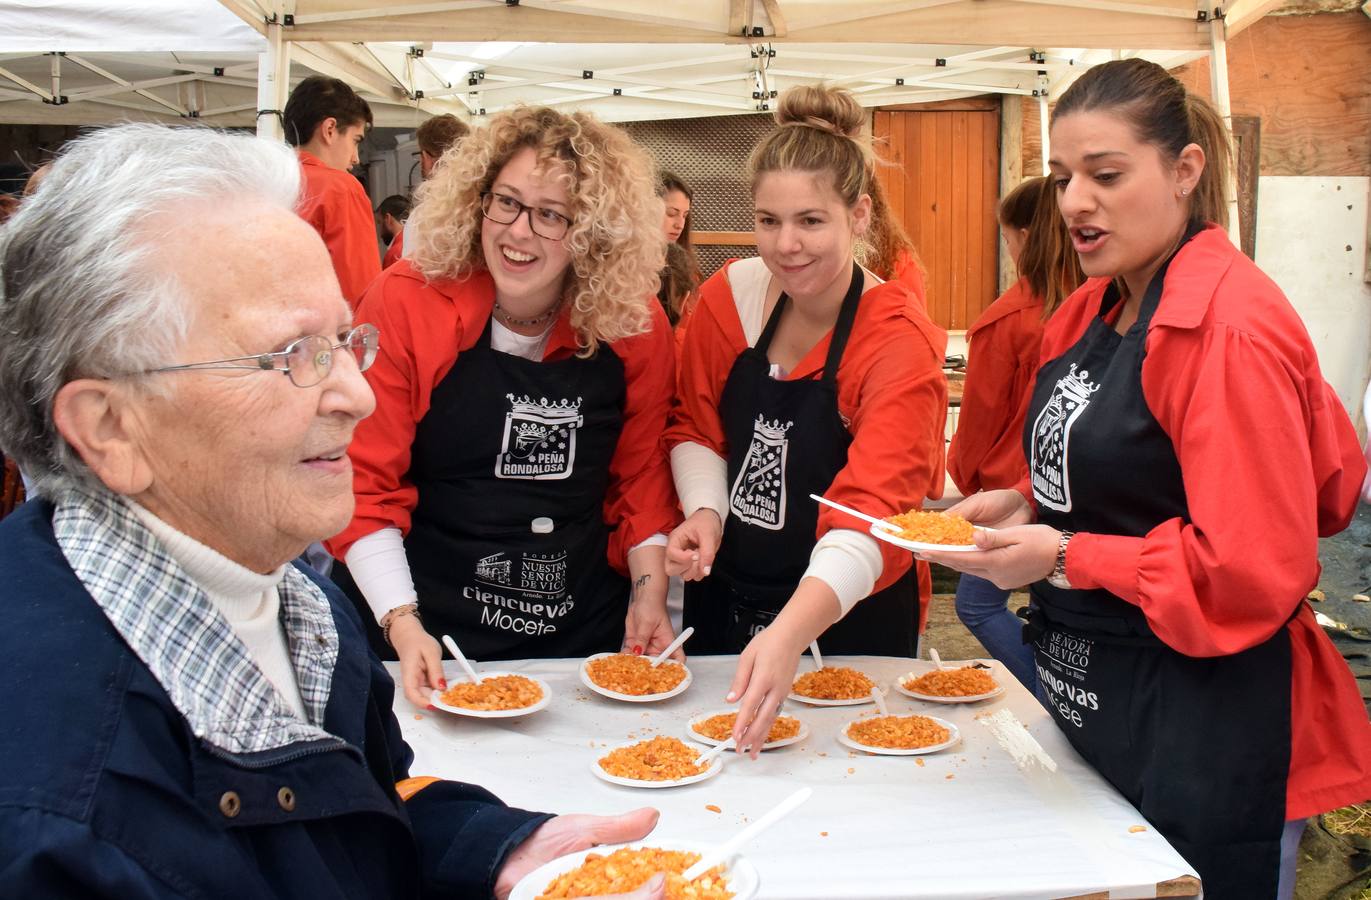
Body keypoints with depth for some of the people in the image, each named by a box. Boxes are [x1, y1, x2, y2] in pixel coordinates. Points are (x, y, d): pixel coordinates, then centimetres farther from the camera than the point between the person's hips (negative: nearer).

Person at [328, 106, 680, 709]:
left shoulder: (634, 326, -6)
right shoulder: (406, 303, -13)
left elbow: (641, 472, 6)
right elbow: (363, 483, -10)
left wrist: (650, 591, -4)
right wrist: (401, 621, -18)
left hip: (589, 636, 3)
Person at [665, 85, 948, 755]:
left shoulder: (899, 338, -23)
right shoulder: (728, 296, -8)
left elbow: (873, 507, -34)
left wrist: (792, 633, -48)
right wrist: (706, 513, -16)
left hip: (847, 619, -4)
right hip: (724, 597, 5)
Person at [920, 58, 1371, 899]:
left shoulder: (1232, 325, -20)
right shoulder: (1096, 310, 7)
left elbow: (1252, 571, -22)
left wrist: (1068, 558, -20)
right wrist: (1028, 506, 3)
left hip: (1206, 734, -9)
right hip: (1095, 704, 9)